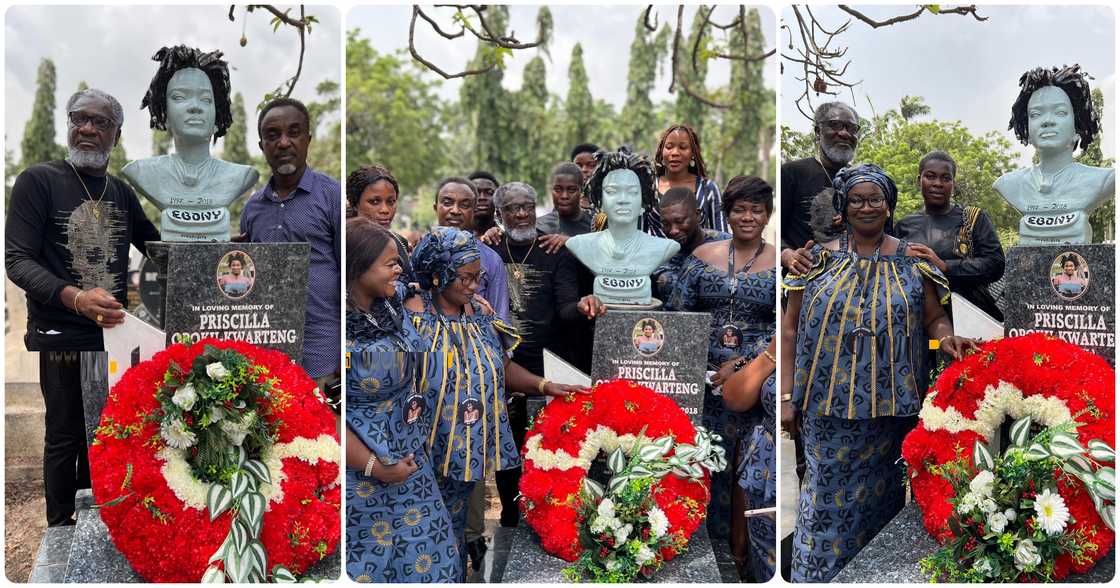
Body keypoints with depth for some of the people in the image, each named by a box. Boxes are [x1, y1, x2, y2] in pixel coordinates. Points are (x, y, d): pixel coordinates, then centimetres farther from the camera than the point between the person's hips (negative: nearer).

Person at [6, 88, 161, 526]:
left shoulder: (121, 192, 9)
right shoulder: (38, 181, -7)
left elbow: (157, 247, 21)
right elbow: (17, 259, -14)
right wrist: (75, 298, -31)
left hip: (114, 333, 5)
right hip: (62, 337, -5)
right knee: (65, 435, 4)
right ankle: (60, 529, 20)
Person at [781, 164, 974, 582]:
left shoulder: (913, 262, 4)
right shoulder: (820, 259, 2)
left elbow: (934, 319, 8)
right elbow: (790, 328, 2)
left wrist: (946, 338, -17)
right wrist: (786, 396, -4)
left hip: (890, 404, 1)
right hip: (828, 405, -1)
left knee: (878, 491, 12)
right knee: (827, 491, 4)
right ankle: (817, 576, 17)